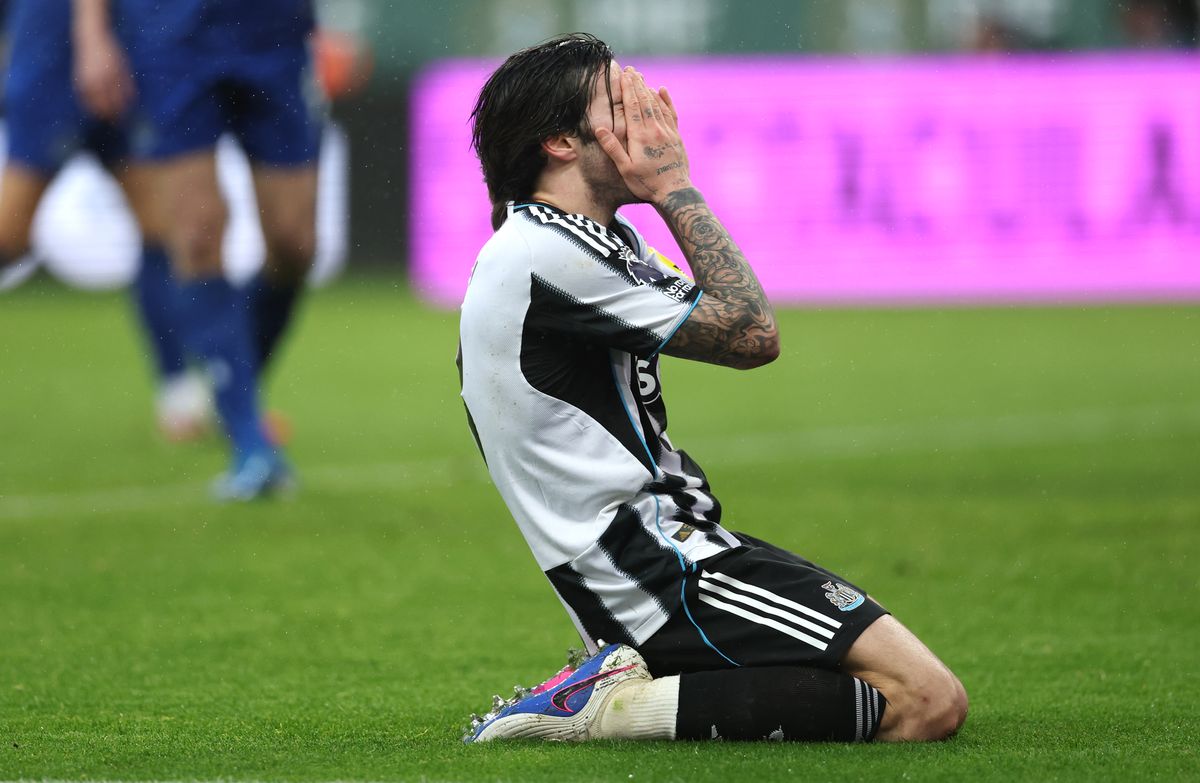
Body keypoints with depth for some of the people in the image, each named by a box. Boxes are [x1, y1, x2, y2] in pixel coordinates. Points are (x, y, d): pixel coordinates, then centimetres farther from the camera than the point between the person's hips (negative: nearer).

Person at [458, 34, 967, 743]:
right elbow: (753, 334, -11)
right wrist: (675, 186, -2)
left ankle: (632, 679, 6)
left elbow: (737, 322, 19)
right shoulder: (550, 253, -15)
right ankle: (623, 707, -16)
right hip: (663, 571, -11)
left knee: (928, 688, 11)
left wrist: (669, 190, 11)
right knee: (929, 700, -18)